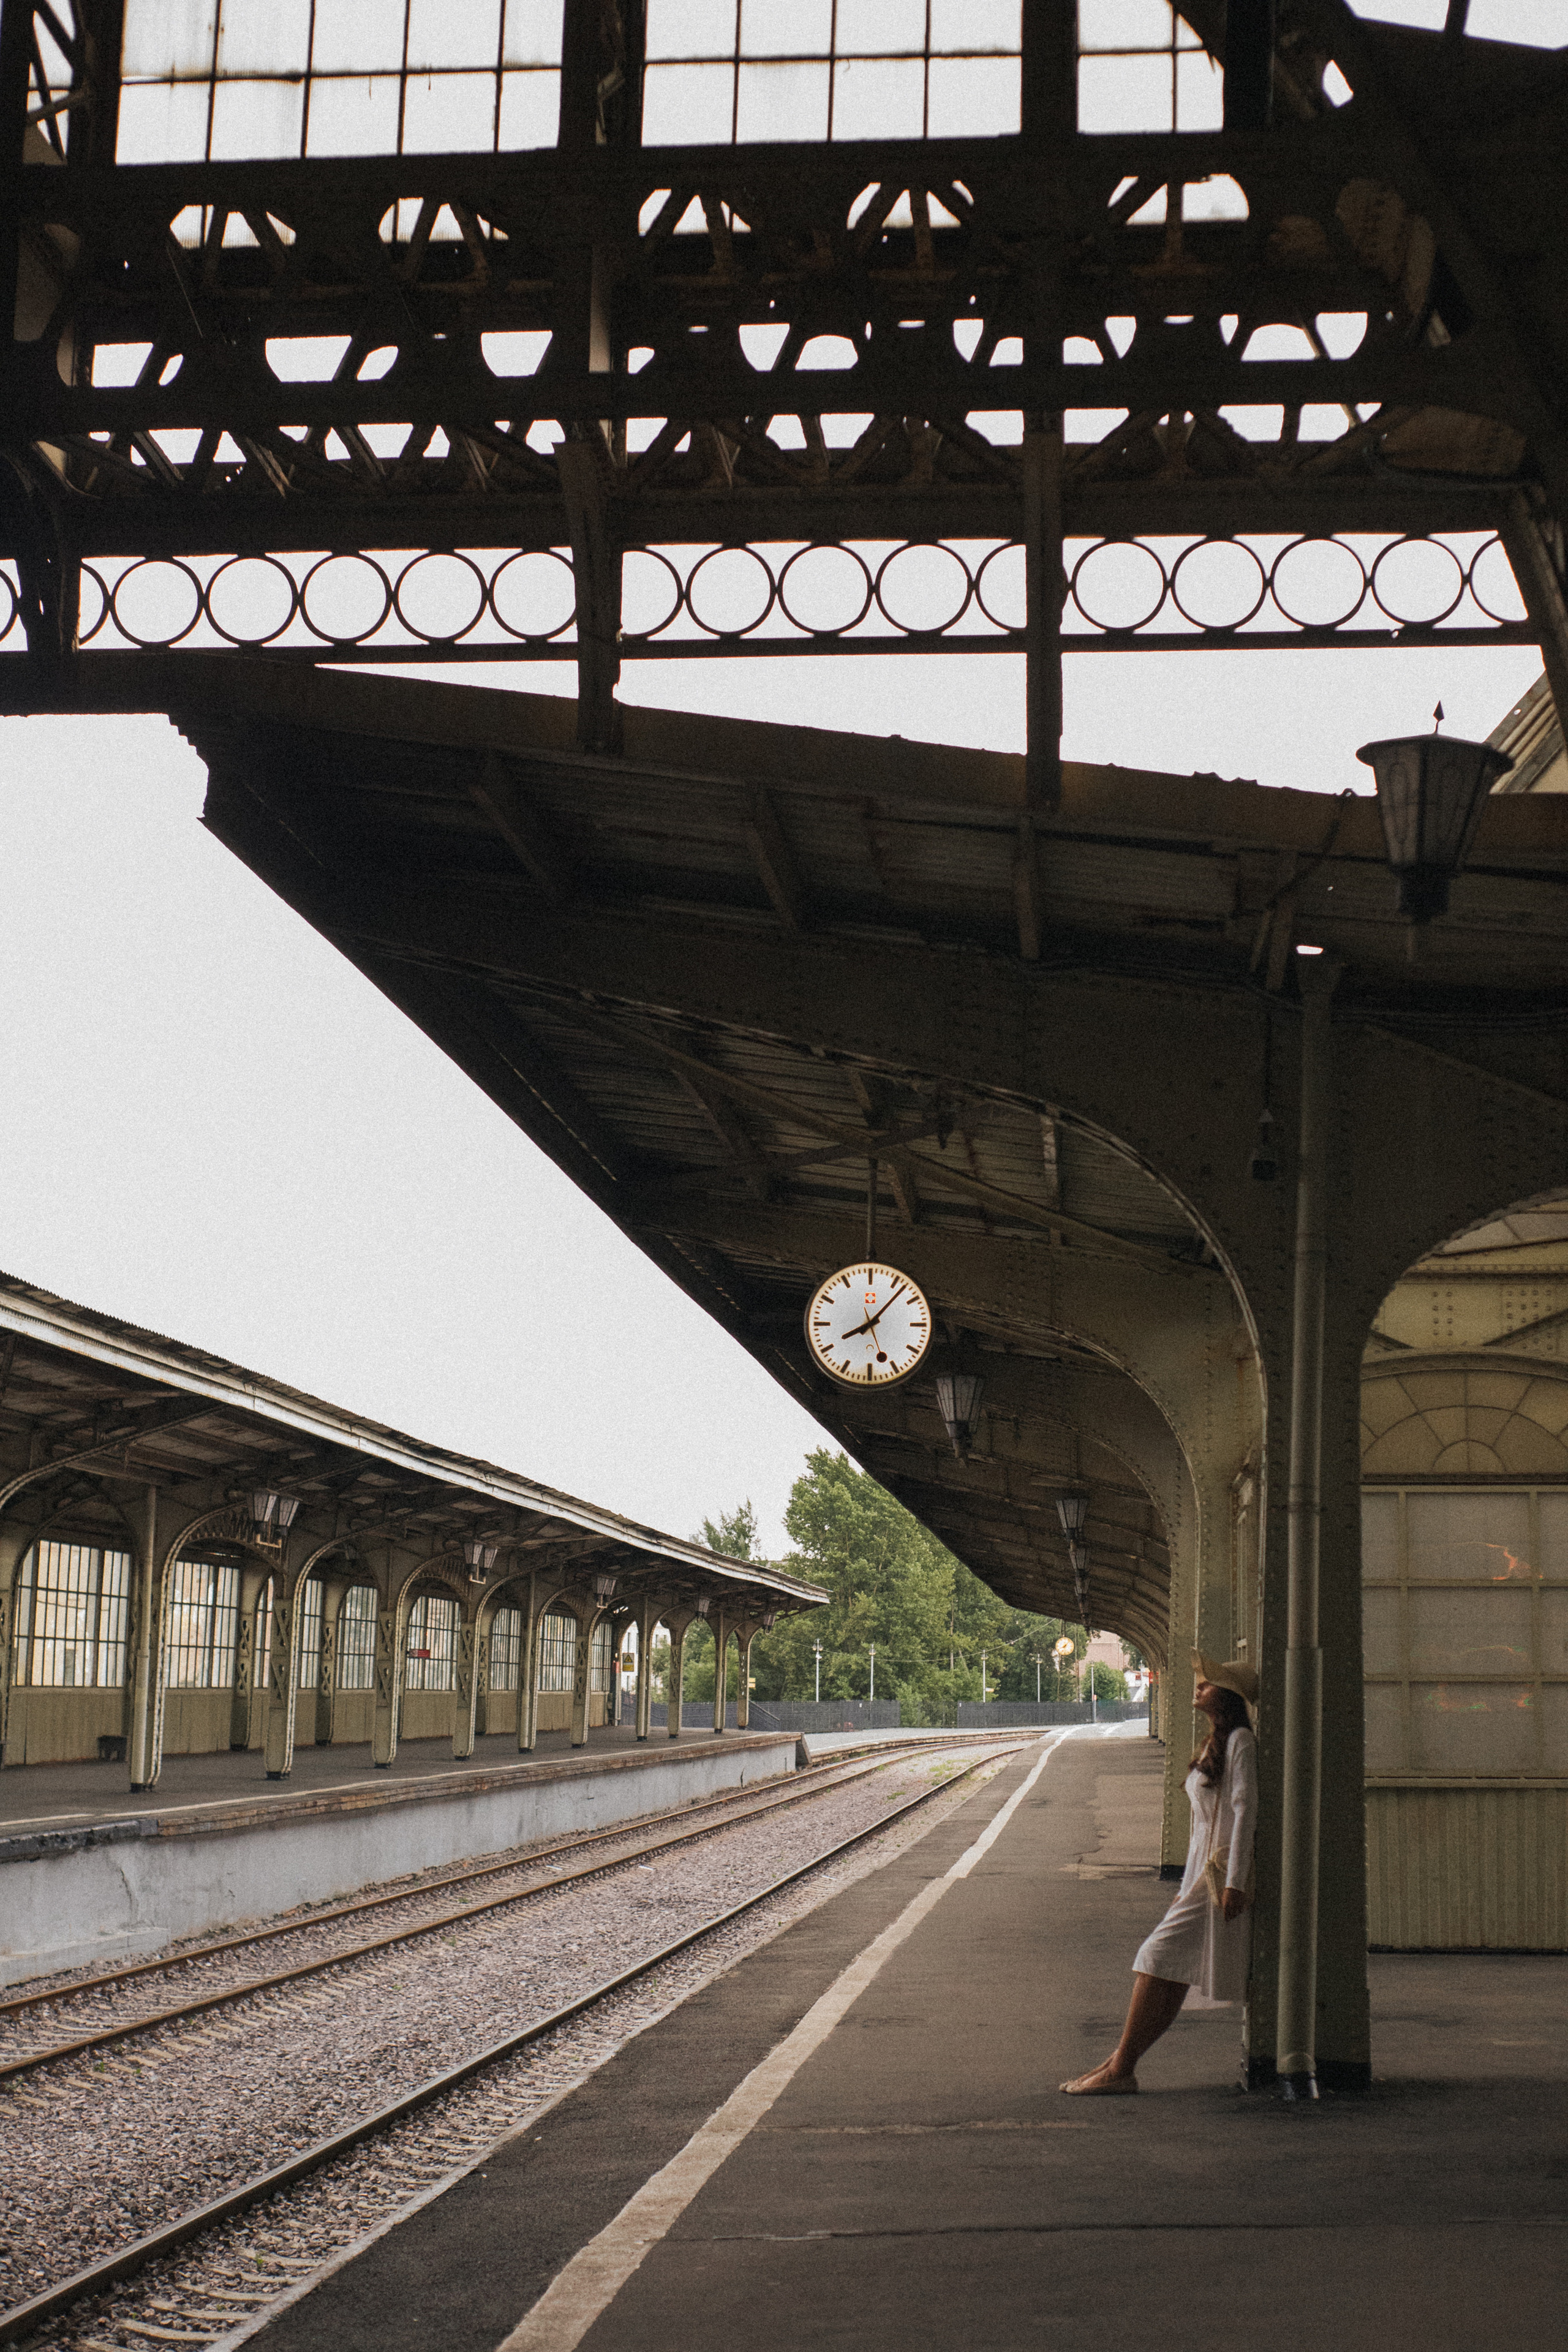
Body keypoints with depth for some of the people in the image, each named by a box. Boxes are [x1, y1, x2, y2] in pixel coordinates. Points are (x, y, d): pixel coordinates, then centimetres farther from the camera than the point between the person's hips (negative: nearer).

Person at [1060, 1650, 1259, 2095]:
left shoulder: (1240, 1741, -8)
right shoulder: (1212, 1746, 20)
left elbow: (1245, 1812, -15)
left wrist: (1234, 1883, -20)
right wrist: (1187, 1887, 20)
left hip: (1222, 1872, -9)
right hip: (1202, 1874, 9)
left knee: (1158, 1958, -12)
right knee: (1173, 1976, 5)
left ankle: (1121, 2069, -10)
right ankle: (1120, 2064, 3)